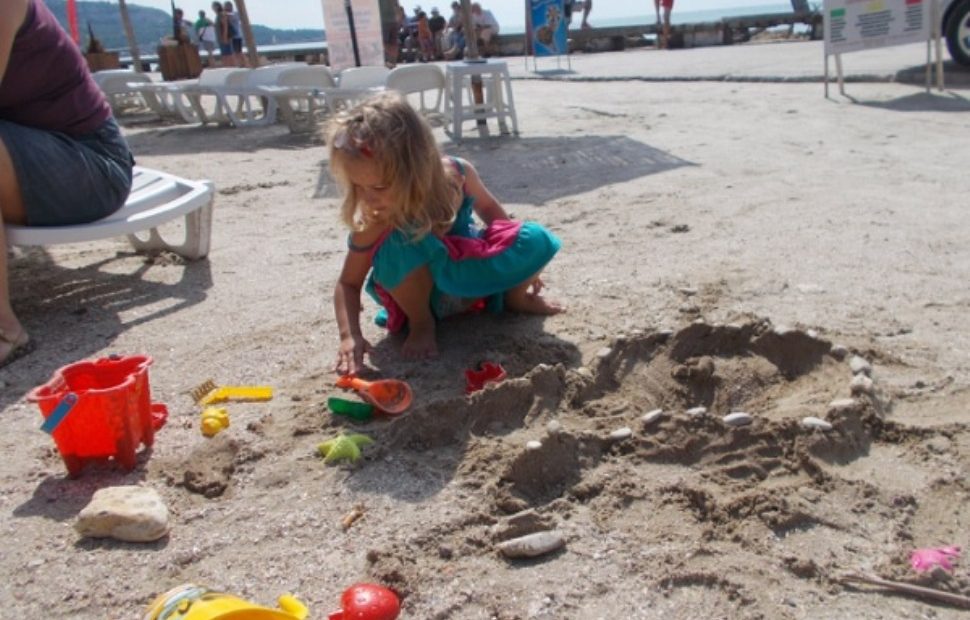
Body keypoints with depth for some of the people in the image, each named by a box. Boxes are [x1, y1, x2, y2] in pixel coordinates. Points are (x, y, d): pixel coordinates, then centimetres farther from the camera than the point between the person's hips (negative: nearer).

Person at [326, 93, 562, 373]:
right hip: (422, 290, -3)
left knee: (536, 241, -18)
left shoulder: (458, 174, -23)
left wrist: (519, 265, 6)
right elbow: (348, 283, -19)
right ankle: (421, 323, -10)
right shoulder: (376, 225, -30)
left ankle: (513, 297, 13)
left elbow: (487, 207, 0)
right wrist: (350, 336, -37)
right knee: (400, 245, -37)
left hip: (469, 275, 3)